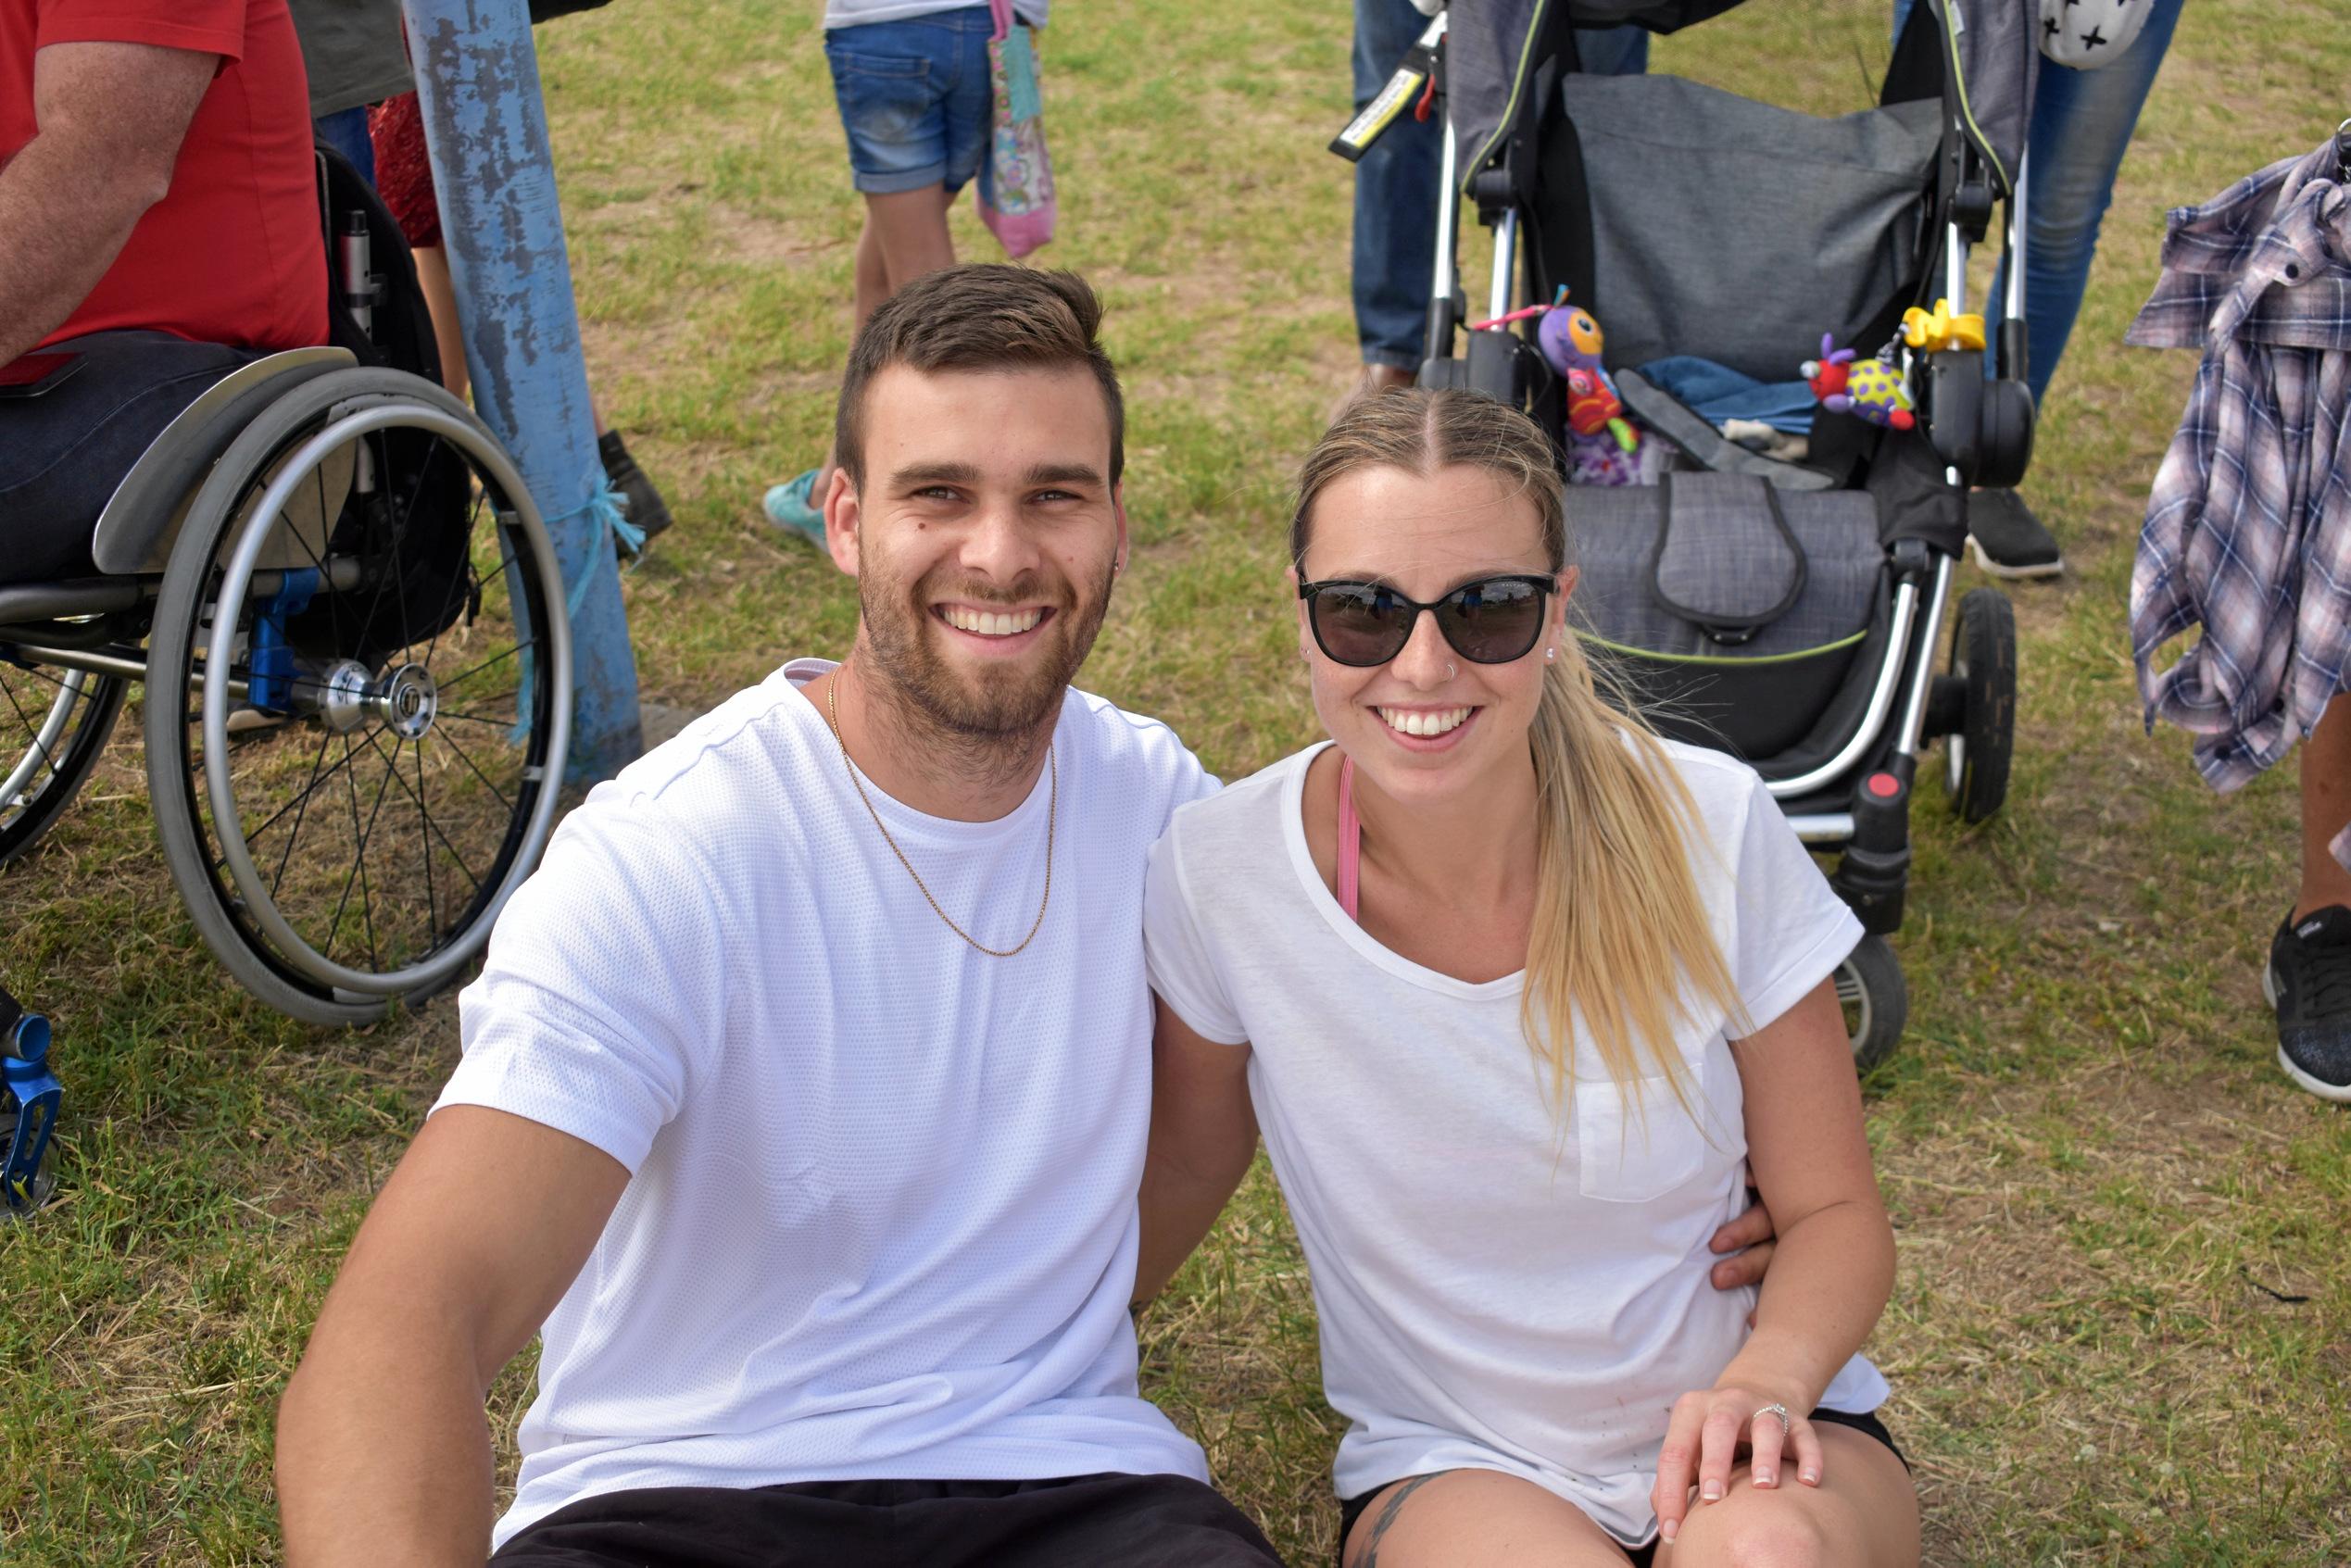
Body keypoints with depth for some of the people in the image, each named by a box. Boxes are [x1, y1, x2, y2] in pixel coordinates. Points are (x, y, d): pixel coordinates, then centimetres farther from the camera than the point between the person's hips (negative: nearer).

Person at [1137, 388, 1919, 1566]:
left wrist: (1765, 1381, -22)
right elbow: (1184, 1170, 6)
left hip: (1744, 1447, 1)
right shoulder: (1219, 870, -14)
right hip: (1453, 1467, 0)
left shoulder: (1711, 830, -14)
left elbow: (1835, 1213, -3)